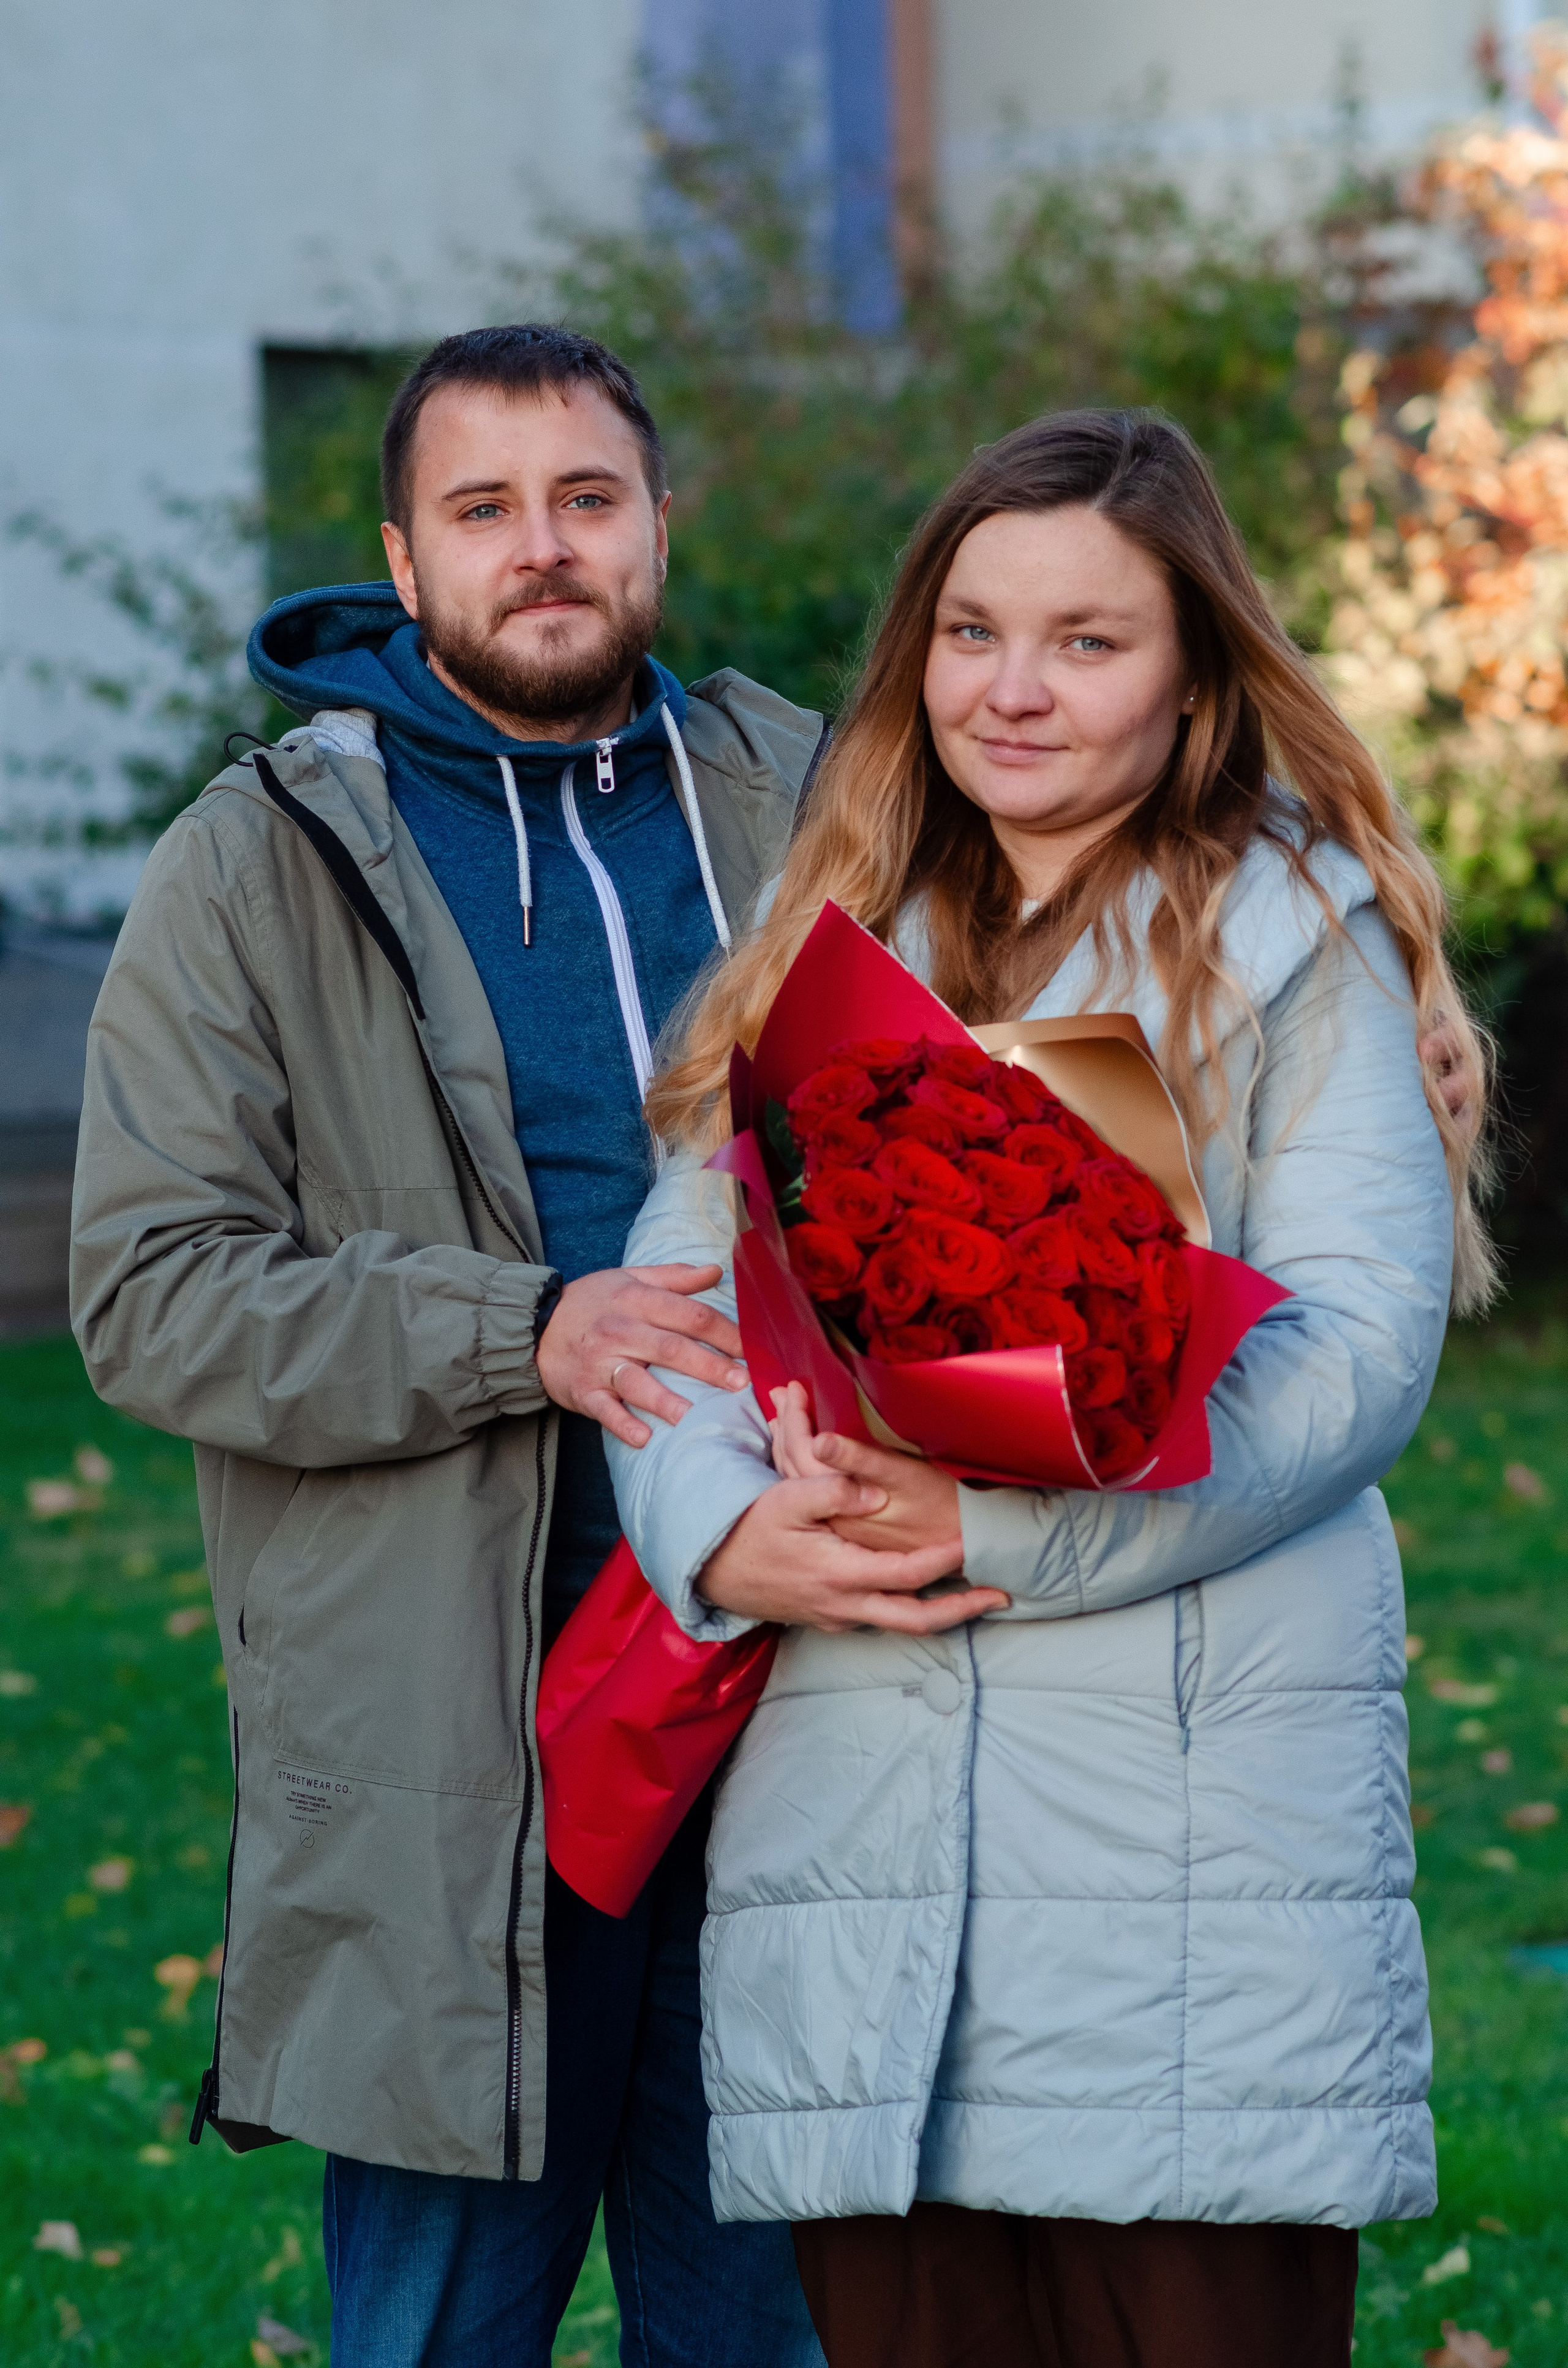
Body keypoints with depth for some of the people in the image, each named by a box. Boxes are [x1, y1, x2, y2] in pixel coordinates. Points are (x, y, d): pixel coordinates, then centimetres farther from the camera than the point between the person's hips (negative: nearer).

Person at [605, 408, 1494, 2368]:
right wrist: (721, 1528, -10)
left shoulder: (1297, 933, 3)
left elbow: (1360, 1339, -7)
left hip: (1194, 1781, -4)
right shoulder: (837, 943, 18)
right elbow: (675, 1286, 11)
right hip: (848, 1774, 4)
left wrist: (1009, 1527, -18)